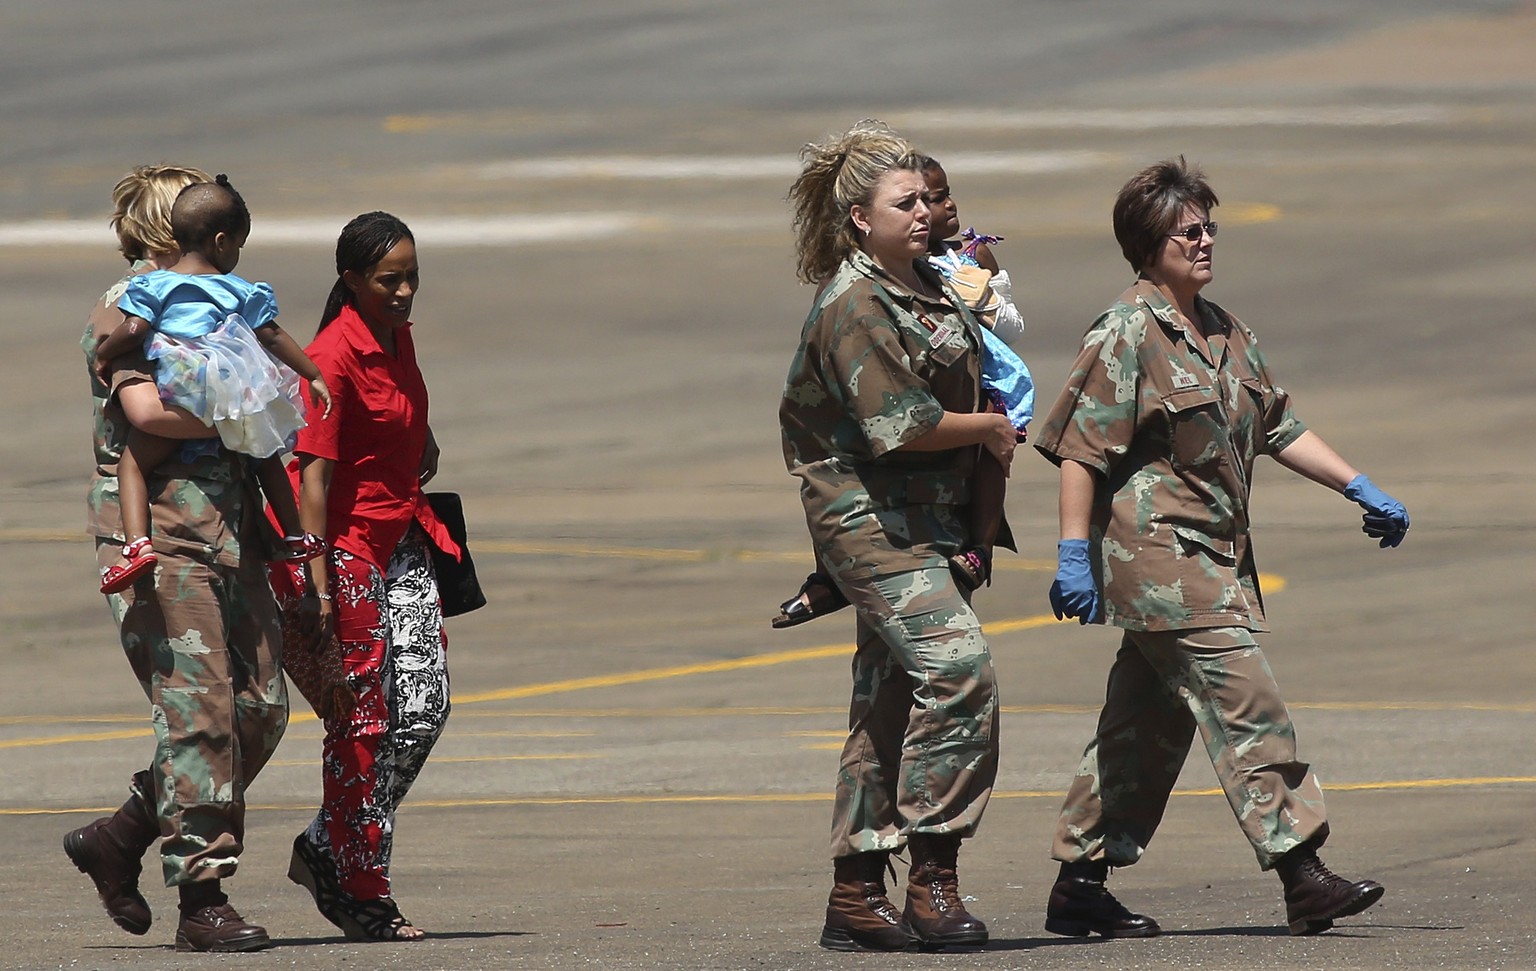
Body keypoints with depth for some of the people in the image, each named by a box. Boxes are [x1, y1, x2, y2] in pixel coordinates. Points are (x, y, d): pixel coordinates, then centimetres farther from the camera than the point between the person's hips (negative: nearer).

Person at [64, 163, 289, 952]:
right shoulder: (122, 314, -6)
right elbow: (146, 405, -22)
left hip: (226, 534, 9)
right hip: (157, 537, -9)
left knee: (260, 708, 6)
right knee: (196, 713, -11)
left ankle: (118, 840, 19)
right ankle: (201, 899, -7)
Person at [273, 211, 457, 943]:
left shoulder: (397, 339, 8)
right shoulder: (332, 358, -17)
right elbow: (313, 472, -21)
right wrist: (317, 582, -24)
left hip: (402, 542, 8)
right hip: (346, 546, -8)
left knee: (424, 706, 2)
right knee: (362, 720, -3)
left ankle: (326, 850, 16)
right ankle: (361, 893, 6)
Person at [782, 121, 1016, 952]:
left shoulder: (926, 282, 12)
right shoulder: (854, 306, -17)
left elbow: (958, 367, 30)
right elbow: (903, 424, -22)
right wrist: (992, 430, -6)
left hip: (930, 518, 9)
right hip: (869, 515, -9)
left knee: (892, 703, 10)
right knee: (955, 666, -21)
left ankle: (856, 897, 14)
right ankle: (932, 877, -19)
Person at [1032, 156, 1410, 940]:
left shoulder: (1222, 331, 16)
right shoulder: (1128, 332, -11)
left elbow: (1276, 426, 23)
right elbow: (1079, 445, -14)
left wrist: (1359, 489, 17)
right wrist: (1074, 553, -19)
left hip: (1210, 553, 9)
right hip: (1156, 553, -9)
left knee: (1146, 726, 11)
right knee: (1247, 706, -13)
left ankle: (1079, 887, 17)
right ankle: (1303, 879, -15)